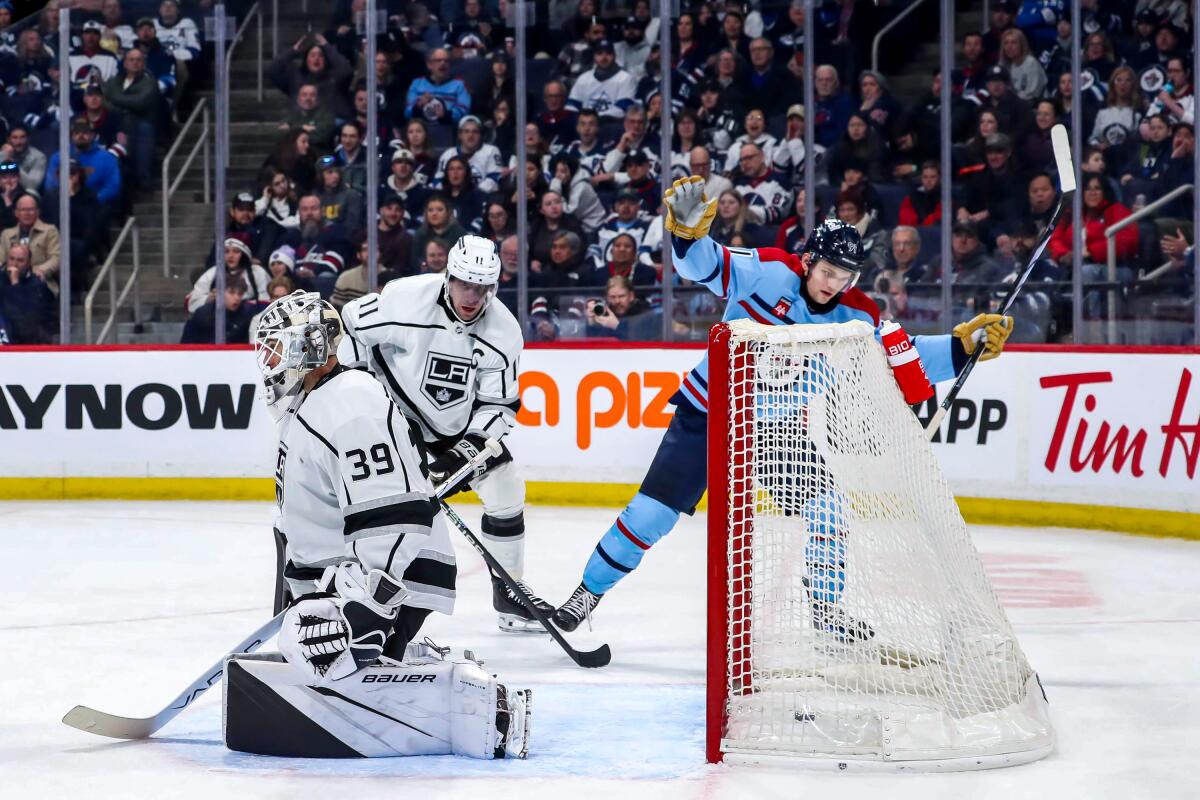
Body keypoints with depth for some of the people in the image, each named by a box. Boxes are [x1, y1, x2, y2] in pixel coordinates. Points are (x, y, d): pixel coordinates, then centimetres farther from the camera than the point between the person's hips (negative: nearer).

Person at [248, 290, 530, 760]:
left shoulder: (349, 407, -21)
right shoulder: (302, 408, 14)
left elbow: (393, 517, -30)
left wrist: (366, 606, -34)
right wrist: (294, 588, 27)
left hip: (390, 575, -11)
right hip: (337, 572, 11)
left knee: (323, 661, -29)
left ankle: (481, 707, -23)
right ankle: (414, 658, 23)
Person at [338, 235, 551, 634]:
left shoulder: (503, 331, -16)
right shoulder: (404, 299, -27)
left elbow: (500, 405, -11)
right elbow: (346, 329, -14)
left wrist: (464, 451, -23)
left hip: (461, 423, 4)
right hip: (396, 412, -4)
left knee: (505, 491, 0)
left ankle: (509, 594, 17)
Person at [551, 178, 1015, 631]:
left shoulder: (857, 317, -8)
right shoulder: (768, 271, -21)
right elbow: (703, 264, -32)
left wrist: (963, 344, -14)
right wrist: (688, 230, -53)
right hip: (708, 413, -4)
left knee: (827, 508, -4)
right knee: (654, 511, -6)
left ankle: (823, 605, 17)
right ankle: (590, 589, 12)